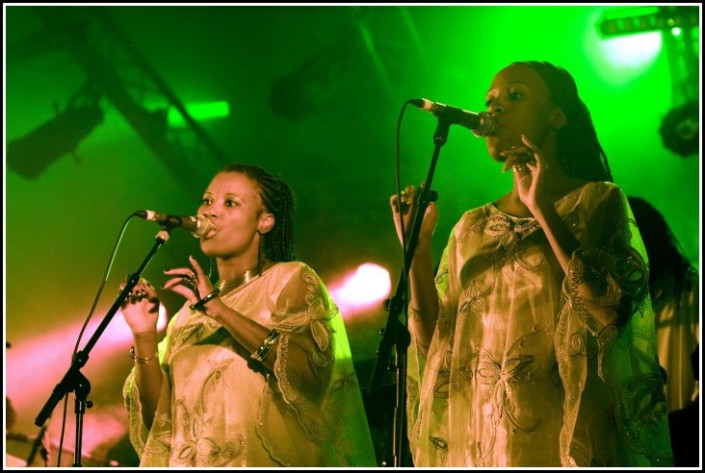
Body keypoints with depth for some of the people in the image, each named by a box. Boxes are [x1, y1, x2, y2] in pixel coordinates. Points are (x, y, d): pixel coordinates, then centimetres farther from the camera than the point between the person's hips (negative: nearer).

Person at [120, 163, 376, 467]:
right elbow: (159, 419, 11)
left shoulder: (290, 279, 5)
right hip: (188, 463, 4)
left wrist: (218, 309, -13)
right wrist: (144, 337, 0)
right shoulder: (189, 314, 18)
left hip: (266, 460, -4)